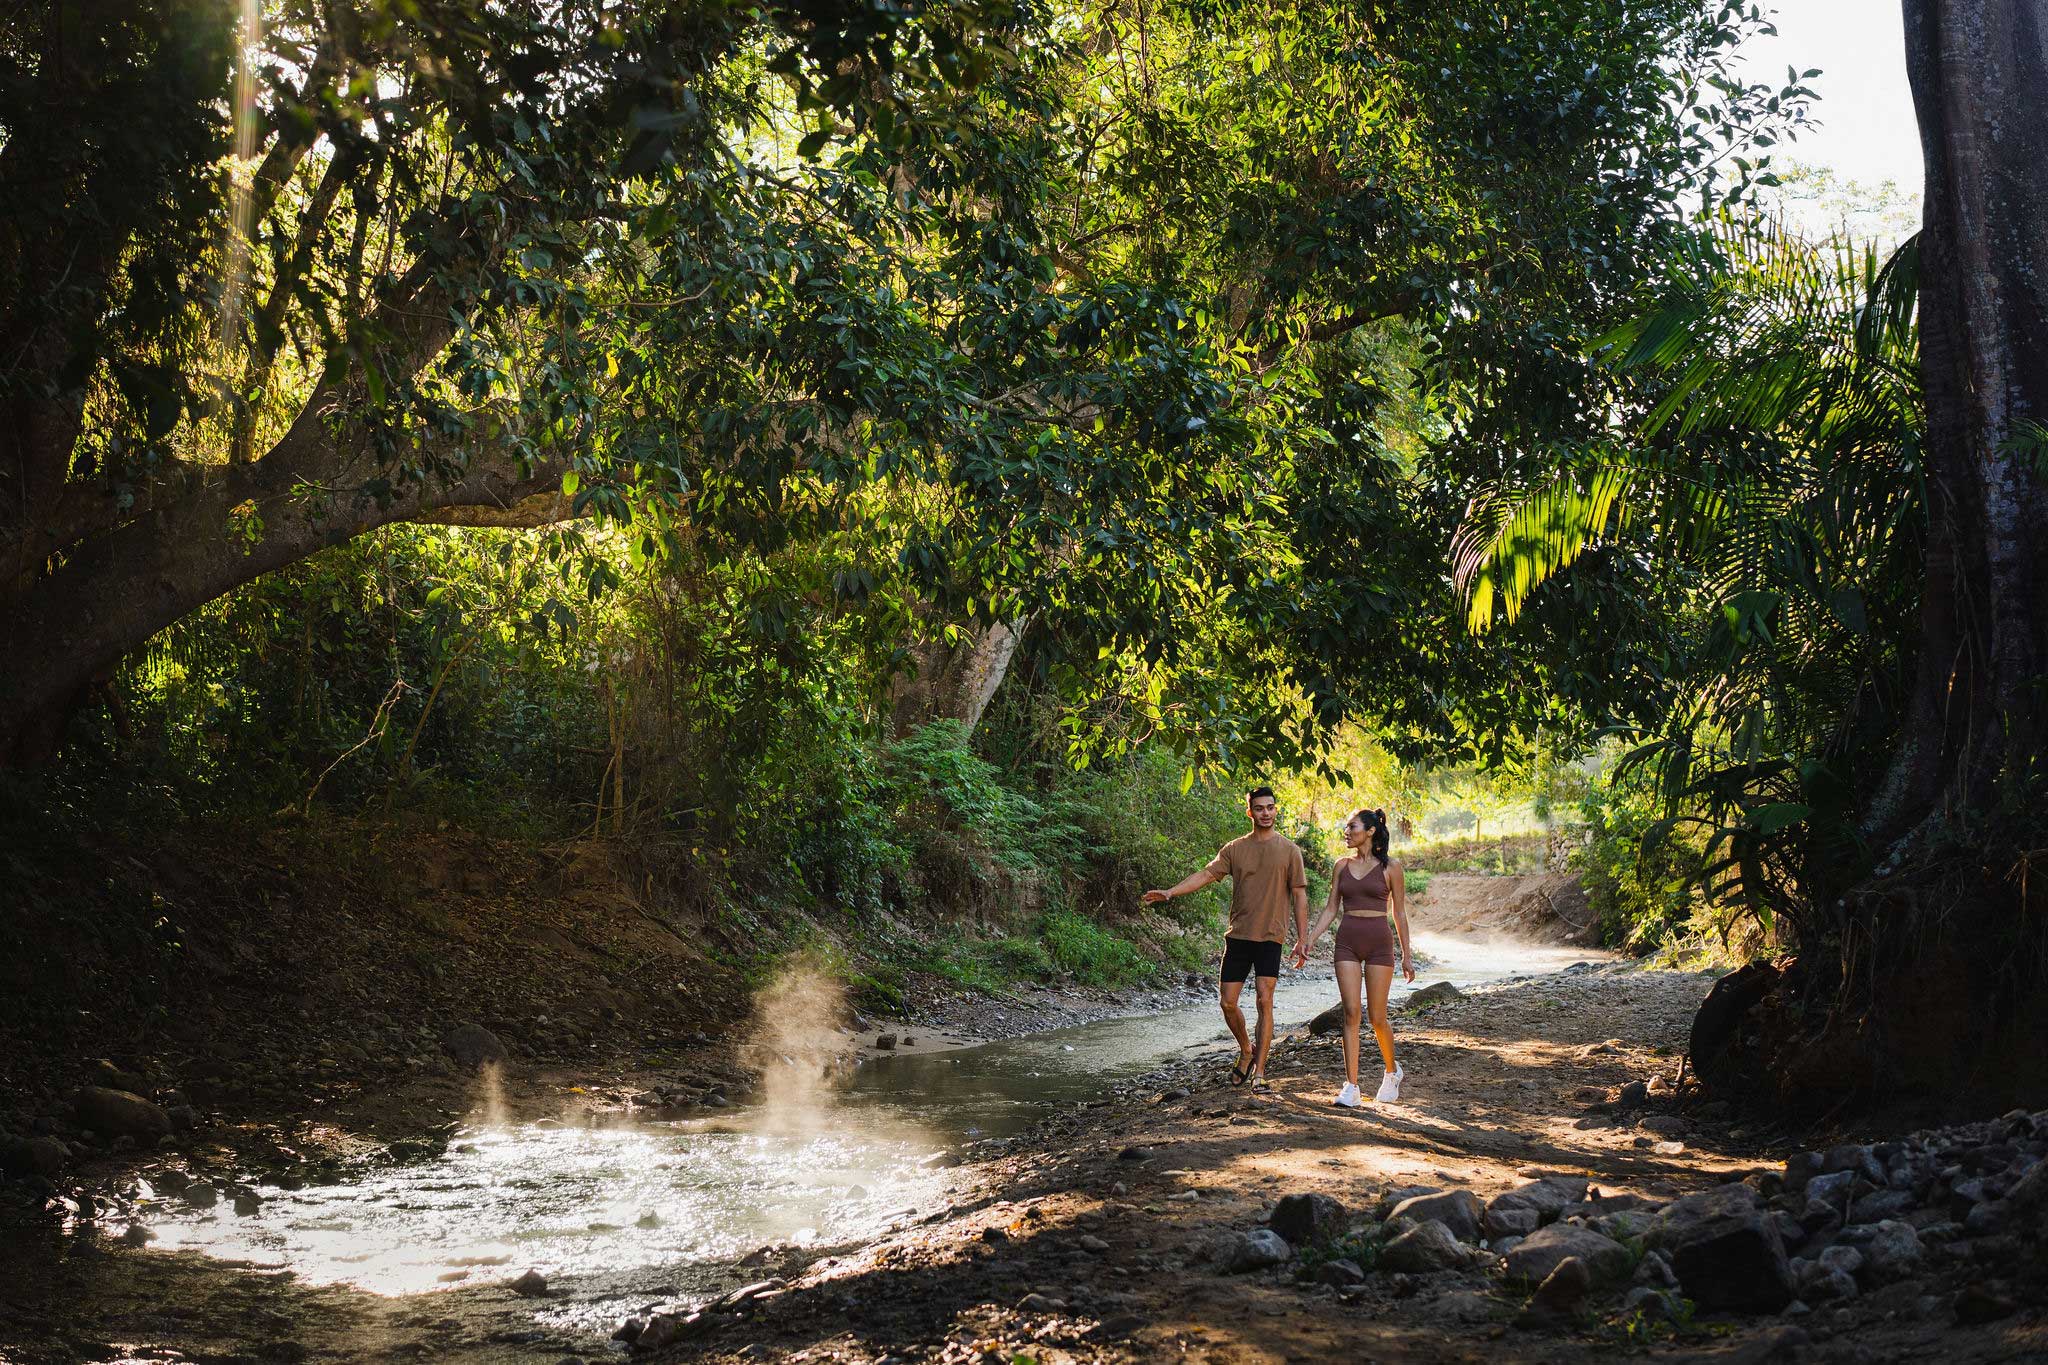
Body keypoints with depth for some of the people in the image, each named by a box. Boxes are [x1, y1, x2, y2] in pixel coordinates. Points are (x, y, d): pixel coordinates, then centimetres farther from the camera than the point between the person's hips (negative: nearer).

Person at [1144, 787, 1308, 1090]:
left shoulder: (1289, 850, 2)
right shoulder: (1235, 848, 8)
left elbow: (1299, 895, 3)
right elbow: (1207, 874, 0)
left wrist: (1302, 938, -2)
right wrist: (1170, 892, -13)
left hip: (1270, 937, -2)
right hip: (1238, 935, 3)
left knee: (1264, 1001, -10)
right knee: (1228, 1002, 1)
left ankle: (1259, 1071, -4)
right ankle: (1246, 1051, 27)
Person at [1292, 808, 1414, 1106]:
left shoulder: (1390, 868, -1)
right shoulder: (1342, 865, 8)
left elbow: (1399, 914, 4)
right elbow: (1331, 908, 11)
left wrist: (1407, 955, 5)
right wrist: (1308, 940, 2)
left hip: (1379, 942, -3)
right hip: (1347, 942, 3)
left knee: (1377, 1017, 0)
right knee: (1351, 1013, -5)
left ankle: (1392, 1071, 27)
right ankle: (1351, 1086, -5)